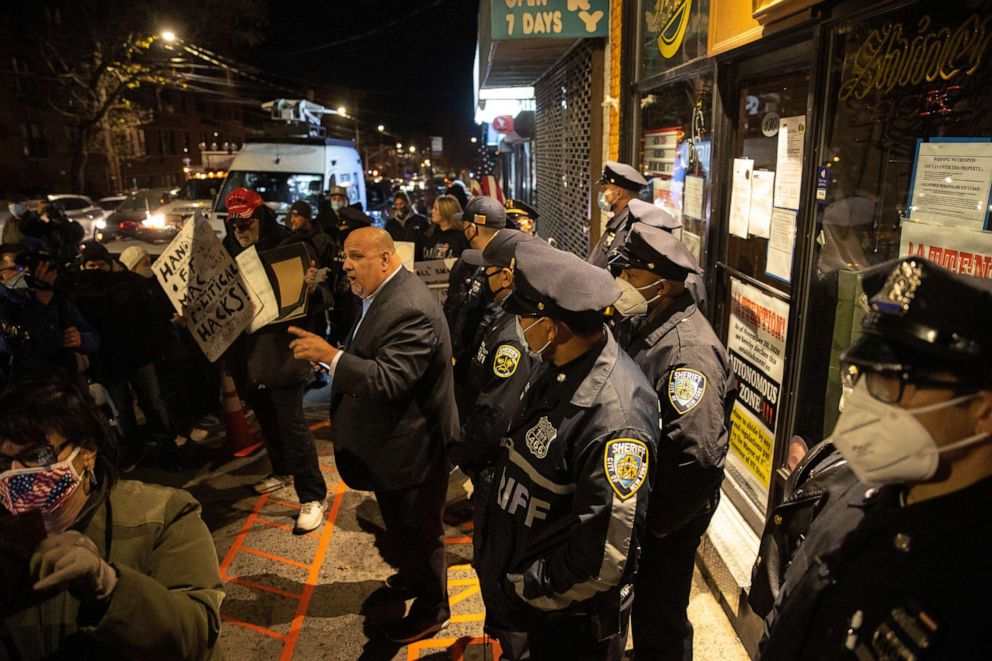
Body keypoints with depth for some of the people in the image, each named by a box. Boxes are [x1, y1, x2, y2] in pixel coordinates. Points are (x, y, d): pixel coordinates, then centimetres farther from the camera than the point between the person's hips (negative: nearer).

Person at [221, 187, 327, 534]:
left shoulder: (286, 245, -9)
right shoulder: (226, 250, 5)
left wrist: (308, 282, -34)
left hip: (280, 349, -6)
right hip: (246, 352, 6)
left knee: (292, 424, -3)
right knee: (266, 419, 22)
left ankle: (313, 495, 8)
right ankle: (283, 470, 44)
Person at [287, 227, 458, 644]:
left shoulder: (410, 308, -28)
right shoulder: (382, 294, 5)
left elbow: (391, 378, -34)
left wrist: (331, 356, -36)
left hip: (411, 445, -10)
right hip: (393, 438, 10)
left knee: (416, 528, 11)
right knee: (401, 522, 29)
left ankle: (431, 608, 35)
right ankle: (417, 575, 55)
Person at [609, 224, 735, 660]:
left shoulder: (689, 351, -30)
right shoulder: (638, 326, 0)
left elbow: (699, 456, -34)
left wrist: (661, 522, -21)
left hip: (664, 523, -9)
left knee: (660, 623, 14)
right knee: (638, 603, 30)